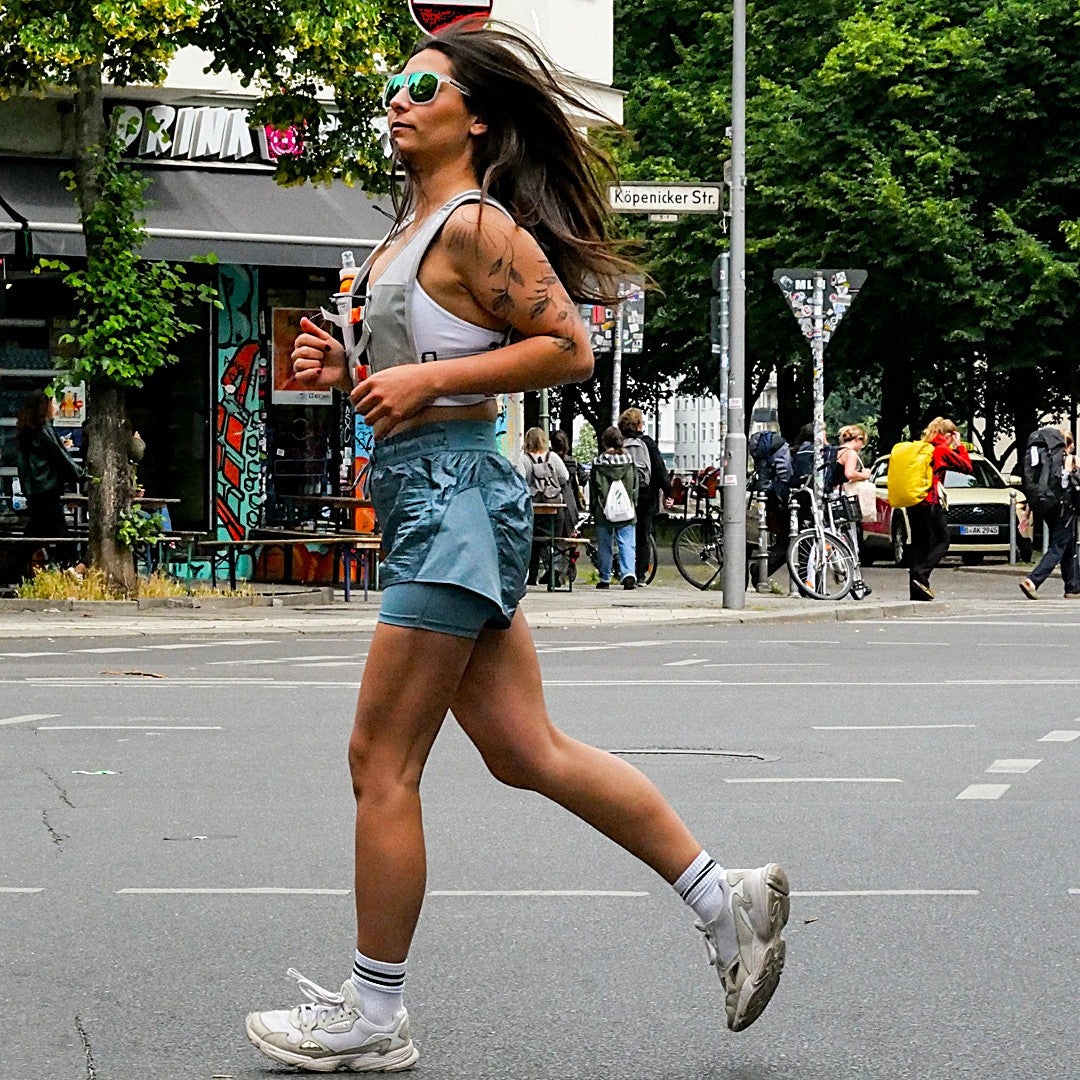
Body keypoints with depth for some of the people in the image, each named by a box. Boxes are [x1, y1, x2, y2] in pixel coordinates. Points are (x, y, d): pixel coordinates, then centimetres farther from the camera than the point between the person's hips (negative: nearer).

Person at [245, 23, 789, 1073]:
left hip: (454, 495, -10)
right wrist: (347, 374, 9)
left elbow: (569, 348, -14)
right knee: (529, 752, 10)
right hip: (424, 499, 10)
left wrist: (425, 379, -17)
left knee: (381, 759, -5)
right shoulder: (413, 230, 19)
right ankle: (727, 902, 17)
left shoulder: (479, 224, -10)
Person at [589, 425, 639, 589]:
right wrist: (633, 506, 16)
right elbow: (635, 487, 7)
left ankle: (604, 578, 14)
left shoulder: (598, 463, -5)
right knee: (627, 543, 1)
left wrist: (594, 510, 9)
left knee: (604, 545, 9)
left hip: (604, 512, -1)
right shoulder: (629, 462, 1)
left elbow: (594, 489, -1)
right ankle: (628, 574, -17)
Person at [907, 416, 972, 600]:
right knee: (941, 542, -1)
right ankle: (920, 575, -20)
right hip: (932, 502, -7)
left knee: (919, 545, 8)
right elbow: (967, 466, 1)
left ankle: (916, 592, 3)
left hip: (913, 502, 7)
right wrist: (959, 446, 11)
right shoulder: (942, 450, -5)